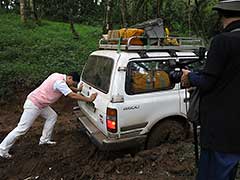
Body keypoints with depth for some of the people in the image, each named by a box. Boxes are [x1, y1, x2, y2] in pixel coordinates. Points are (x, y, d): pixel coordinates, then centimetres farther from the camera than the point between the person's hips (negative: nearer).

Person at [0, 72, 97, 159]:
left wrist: (78, 89, 18)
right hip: (33, 105, -10)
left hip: (40, 104, 10)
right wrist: (89, 99, -20)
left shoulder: (58, 76, 3)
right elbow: (72, 95, -25)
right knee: (22, 128, -2)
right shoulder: (60, 82, -24)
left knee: (52, 116, 13)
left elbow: (68, 87, 24)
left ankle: (44, 140, 22)